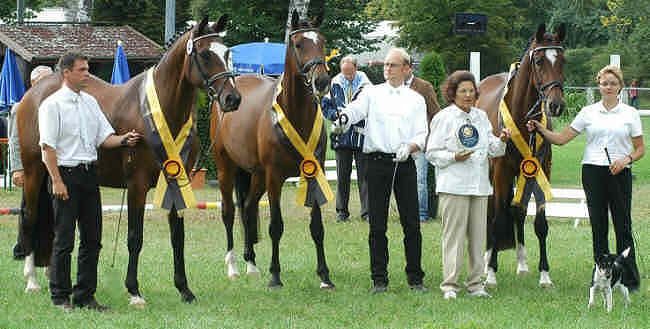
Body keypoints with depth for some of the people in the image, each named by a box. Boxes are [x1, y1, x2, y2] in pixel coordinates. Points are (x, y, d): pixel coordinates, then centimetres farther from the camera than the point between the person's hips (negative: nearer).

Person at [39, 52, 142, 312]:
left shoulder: (90, 102, 12)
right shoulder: (53, 104, -8)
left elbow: (104, 137, 12)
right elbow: (48, 146, -12)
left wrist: (123, 140, -8)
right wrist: (57, 181, -18)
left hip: (89, 174, 7)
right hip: (66, 173, -7)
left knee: (92, 239, 8)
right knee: (64, 240, -2)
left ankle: (85, 295, 15)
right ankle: (60, 297, 6)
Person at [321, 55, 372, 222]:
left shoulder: (366, 85, -1)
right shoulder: (334, 85, 7)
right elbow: (325, 107, 11)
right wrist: (336, 114, -9)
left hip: (361, 135, -2)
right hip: (342, 136, 2)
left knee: (364, 175, -2)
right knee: (342, 175, 6)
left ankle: (367, 211, 1)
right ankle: (342, 211, 13)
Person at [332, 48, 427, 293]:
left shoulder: (416, 99, 12)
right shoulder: (372, 93, 9)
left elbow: (422, 134, 6)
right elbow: (355, 110, -10)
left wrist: (409, 147, -15)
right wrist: (342, 121, -32)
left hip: (405, 163, 1)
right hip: (377, 161, -1)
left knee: (411, 223, 0)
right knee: (377, 224, 1)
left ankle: (415, 278, 9)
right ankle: (379, 279, 7)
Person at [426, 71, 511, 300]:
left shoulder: (481, 116, 15)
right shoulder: (443, 118, -1)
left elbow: (492, 150, 18)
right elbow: (432, 153, -3)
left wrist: (501, 141, -3)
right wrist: (454, 157, -17)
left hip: (480, 185, 5)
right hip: (454, 186, -5)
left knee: (478, 236, 6)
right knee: (454, 235, -6)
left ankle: (475, 284, 12)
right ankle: (449, 285, -2)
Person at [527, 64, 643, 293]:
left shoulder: (630, 113, 4)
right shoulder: (588, 112, 7)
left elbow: (640, 149, 6)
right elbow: (561, 138, 7)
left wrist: (627, 159, -13)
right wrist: (540, 129, -6)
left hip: (619, 173, -2)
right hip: (593, 171, 2)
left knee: (623, 227, -3)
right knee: (598, 227, 4)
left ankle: (630, 280, 4)